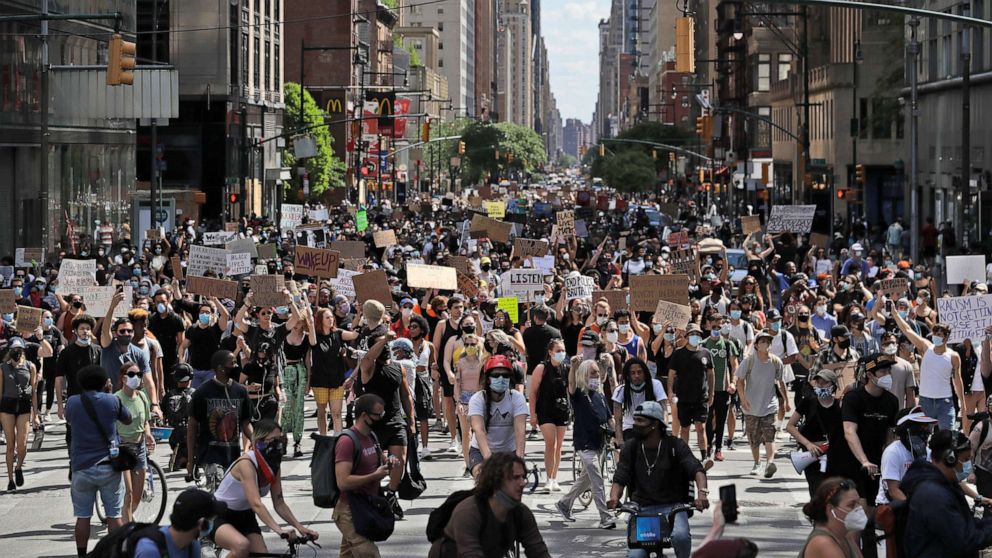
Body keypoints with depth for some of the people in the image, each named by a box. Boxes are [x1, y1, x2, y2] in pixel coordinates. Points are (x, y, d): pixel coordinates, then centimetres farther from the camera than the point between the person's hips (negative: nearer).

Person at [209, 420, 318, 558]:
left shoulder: (274, 466, -6)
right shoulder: (246, 464, -29)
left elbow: (279, 504, -2)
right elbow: (256, 504, -40)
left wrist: (299, 527, -15)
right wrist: (279, 530, -50)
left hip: (244, 517, 8)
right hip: (218, 517, -8)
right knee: (242, 545, -36)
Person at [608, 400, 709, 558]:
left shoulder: (675, 445, -4)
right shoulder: (630, 447, 4)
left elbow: (696, 469, -15)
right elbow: (620, 479, -2)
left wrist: (702, 493, -36)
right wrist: (614, 498, -24)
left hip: (673, 507, -2)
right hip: (642, 509, 2)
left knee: (680, 535, -33)